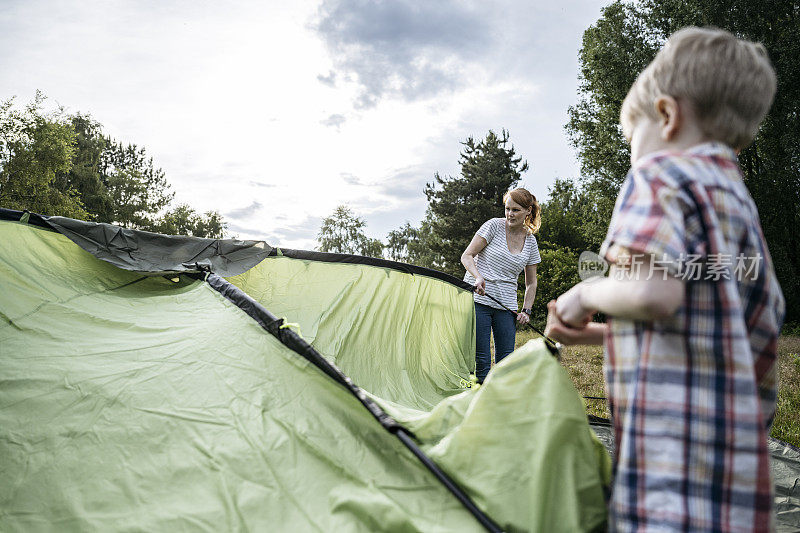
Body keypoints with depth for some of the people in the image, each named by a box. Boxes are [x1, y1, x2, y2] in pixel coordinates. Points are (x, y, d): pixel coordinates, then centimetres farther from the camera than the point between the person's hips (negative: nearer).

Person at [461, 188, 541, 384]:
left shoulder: (530, 241, 8)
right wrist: (478, 277, -21)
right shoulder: (493, 226, -3)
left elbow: (531, 283, 15)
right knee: (481, 360, -7)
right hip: (477, 299, -4)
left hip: (506, 305, 4)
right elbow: (467, 256, -4)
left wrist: (526, 311, 4)